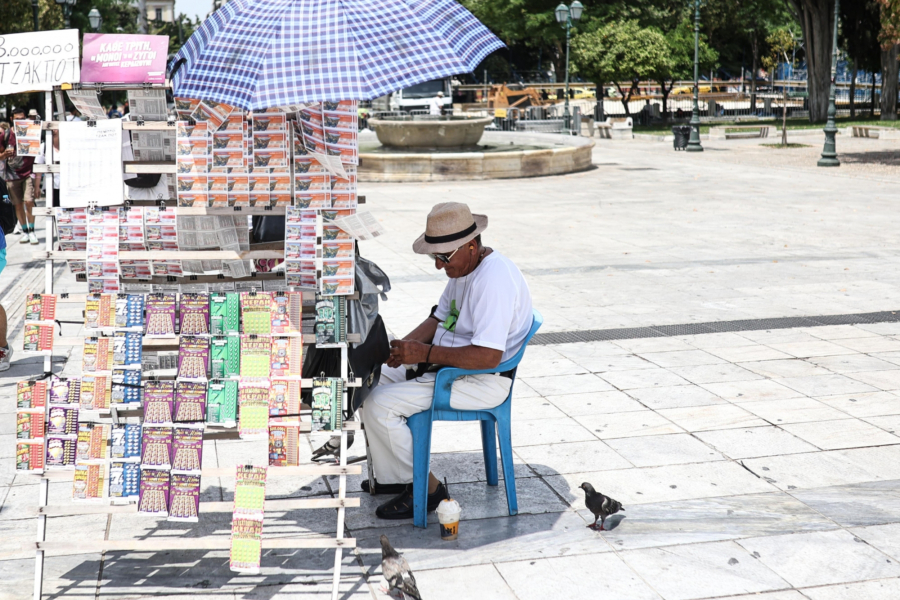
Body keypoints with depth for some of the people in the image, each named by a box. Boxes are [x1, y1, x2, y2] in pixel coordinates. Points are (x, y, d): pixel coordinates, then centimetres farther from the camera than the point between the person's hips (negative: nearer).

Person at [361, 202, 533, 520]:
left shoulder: (493, 279, -27)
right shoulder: (464, 267, 6)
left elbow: (488, 356, -32)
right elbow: (439, 318, 17)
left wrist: (425, 353, -27)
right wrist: (404, 346, -2)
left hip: (481, 382, -11)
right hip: (447, 364, 11)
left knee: (379, 405, -17)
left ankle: (424, 487, -1)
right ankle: (390, 477, 16)